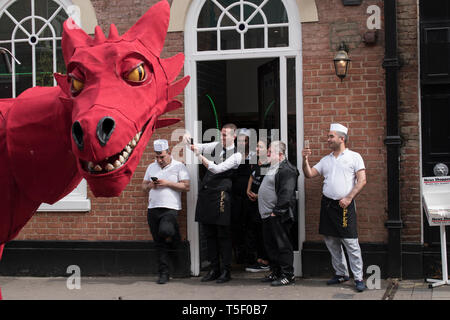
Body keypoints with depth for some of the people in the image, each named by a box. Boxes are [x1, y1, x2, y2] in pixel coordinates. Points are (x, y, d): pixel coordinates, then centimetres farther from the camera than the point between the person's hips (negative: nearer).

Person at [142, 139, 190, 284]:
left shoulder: (179, 166, 1)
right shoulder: (151, 167, 17)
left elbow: (186, 187, -6)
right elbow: (144, 185, 21)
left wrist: (167, 183, -13)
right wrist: (150, 186, -2)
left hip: (170, 208, -5)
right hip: (153, 209, 5)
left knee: (165, 231, -29)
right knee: (160, 244, 5)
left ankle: (174, 236, 8)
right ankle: (164, 274, 12)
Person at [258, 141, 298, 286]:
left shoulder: (287, 170, -15)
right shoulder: (273, 168, 18)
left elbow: (286, 193, -22)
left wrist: (276, 211, -22)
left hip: (278, 216, -10)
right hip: (268, 215, 10)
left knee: (282, 245, -4)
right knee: (270, 245, 15)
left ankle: (288, 275, 3)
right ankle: (276, 273, 25)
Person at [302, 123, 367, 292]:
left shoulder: (354, 157, 1)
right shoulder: (326, 160, 16)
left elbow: (362, 180, -6)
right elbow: (309, 174, 12)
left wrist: (348, 198, -14)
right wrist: (305, 160, -4)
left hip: (344, 205, -6)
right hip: (327, 203, 6)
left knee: (351, 243, -7)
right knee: (332, 243, 10)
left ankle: (358, 278, -2)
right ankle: (341, 274, 22)